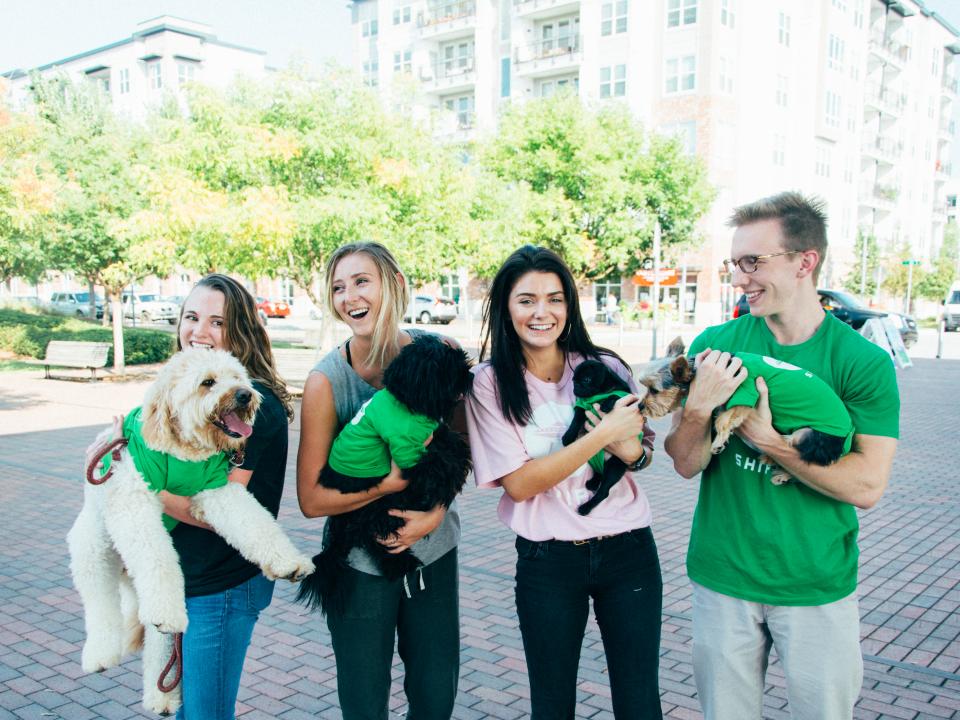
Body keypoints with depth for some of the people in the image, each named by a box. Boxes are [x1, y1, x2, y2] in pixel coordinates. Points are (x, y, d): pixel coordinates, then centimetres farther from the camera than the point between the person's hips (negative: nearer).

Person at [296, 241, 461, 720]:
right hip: (361, 560, -2)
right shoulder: (326, 380, -16)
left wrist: (437, 509, -12)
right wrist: (394, 482, -25)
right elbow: (311, 500, -14)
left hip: (433, 550, 3)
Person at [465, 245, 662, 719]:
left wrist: (627, 447, -17)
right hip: (547, 561, -2)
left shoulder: (605, 367, -1)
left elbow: (642, 455, 7)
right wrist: (602, 434, -22)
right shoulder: (489, 383, -8)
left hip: (628, 550, 2)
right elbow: (518, 483, -15)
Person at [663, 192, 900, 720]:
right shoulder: (715, 344, -3)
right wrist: (699, 408, -24)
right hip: (723, 577, 2)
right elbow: (686, 465, -5)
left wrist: (769, 441, -22)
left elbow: (866, 487, -15)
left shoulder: (863, 361, -9)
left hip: (818, 585, -1)